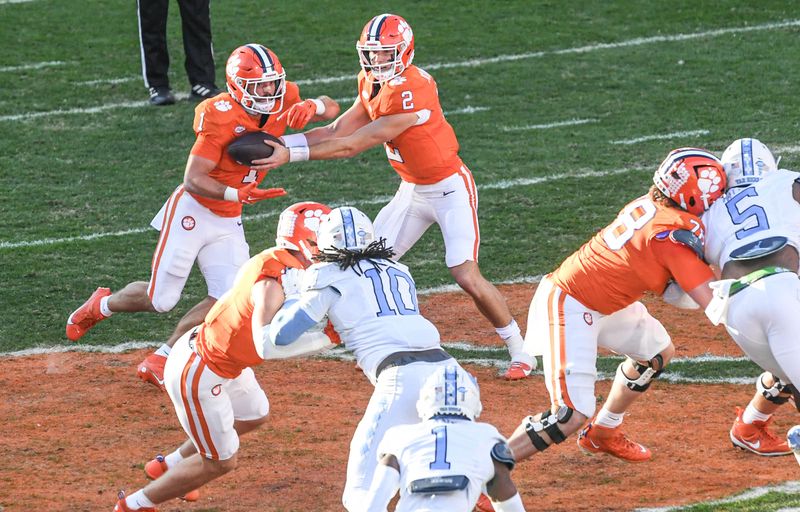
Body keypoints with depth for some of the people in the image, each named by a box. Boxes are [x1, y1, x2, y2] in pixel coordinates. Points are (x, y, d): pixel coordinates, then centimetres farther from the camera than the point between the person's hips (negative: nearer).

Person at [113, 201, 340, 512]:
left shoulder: (286, 264, -5)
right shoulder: (272, 283, -34)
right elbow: (267, 346, -47)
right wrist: (328, 337, -40)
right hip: (199, 376, -10)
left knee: (254, 417, 31)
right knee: (220, 461, 6)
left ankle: (169, 466, 47)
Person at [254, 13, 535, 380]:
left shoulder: (411, 91, -29)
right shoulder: (372, 86, -1)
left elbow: (354, 145, -27)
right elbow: (337, 131, -2)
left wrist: (291, 154, -28)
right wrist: (277, 142, -14)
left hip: (449, 188, -9)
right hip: (412, 191, 9)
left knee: (467, 277, -16)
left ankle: (520, 352, 1)